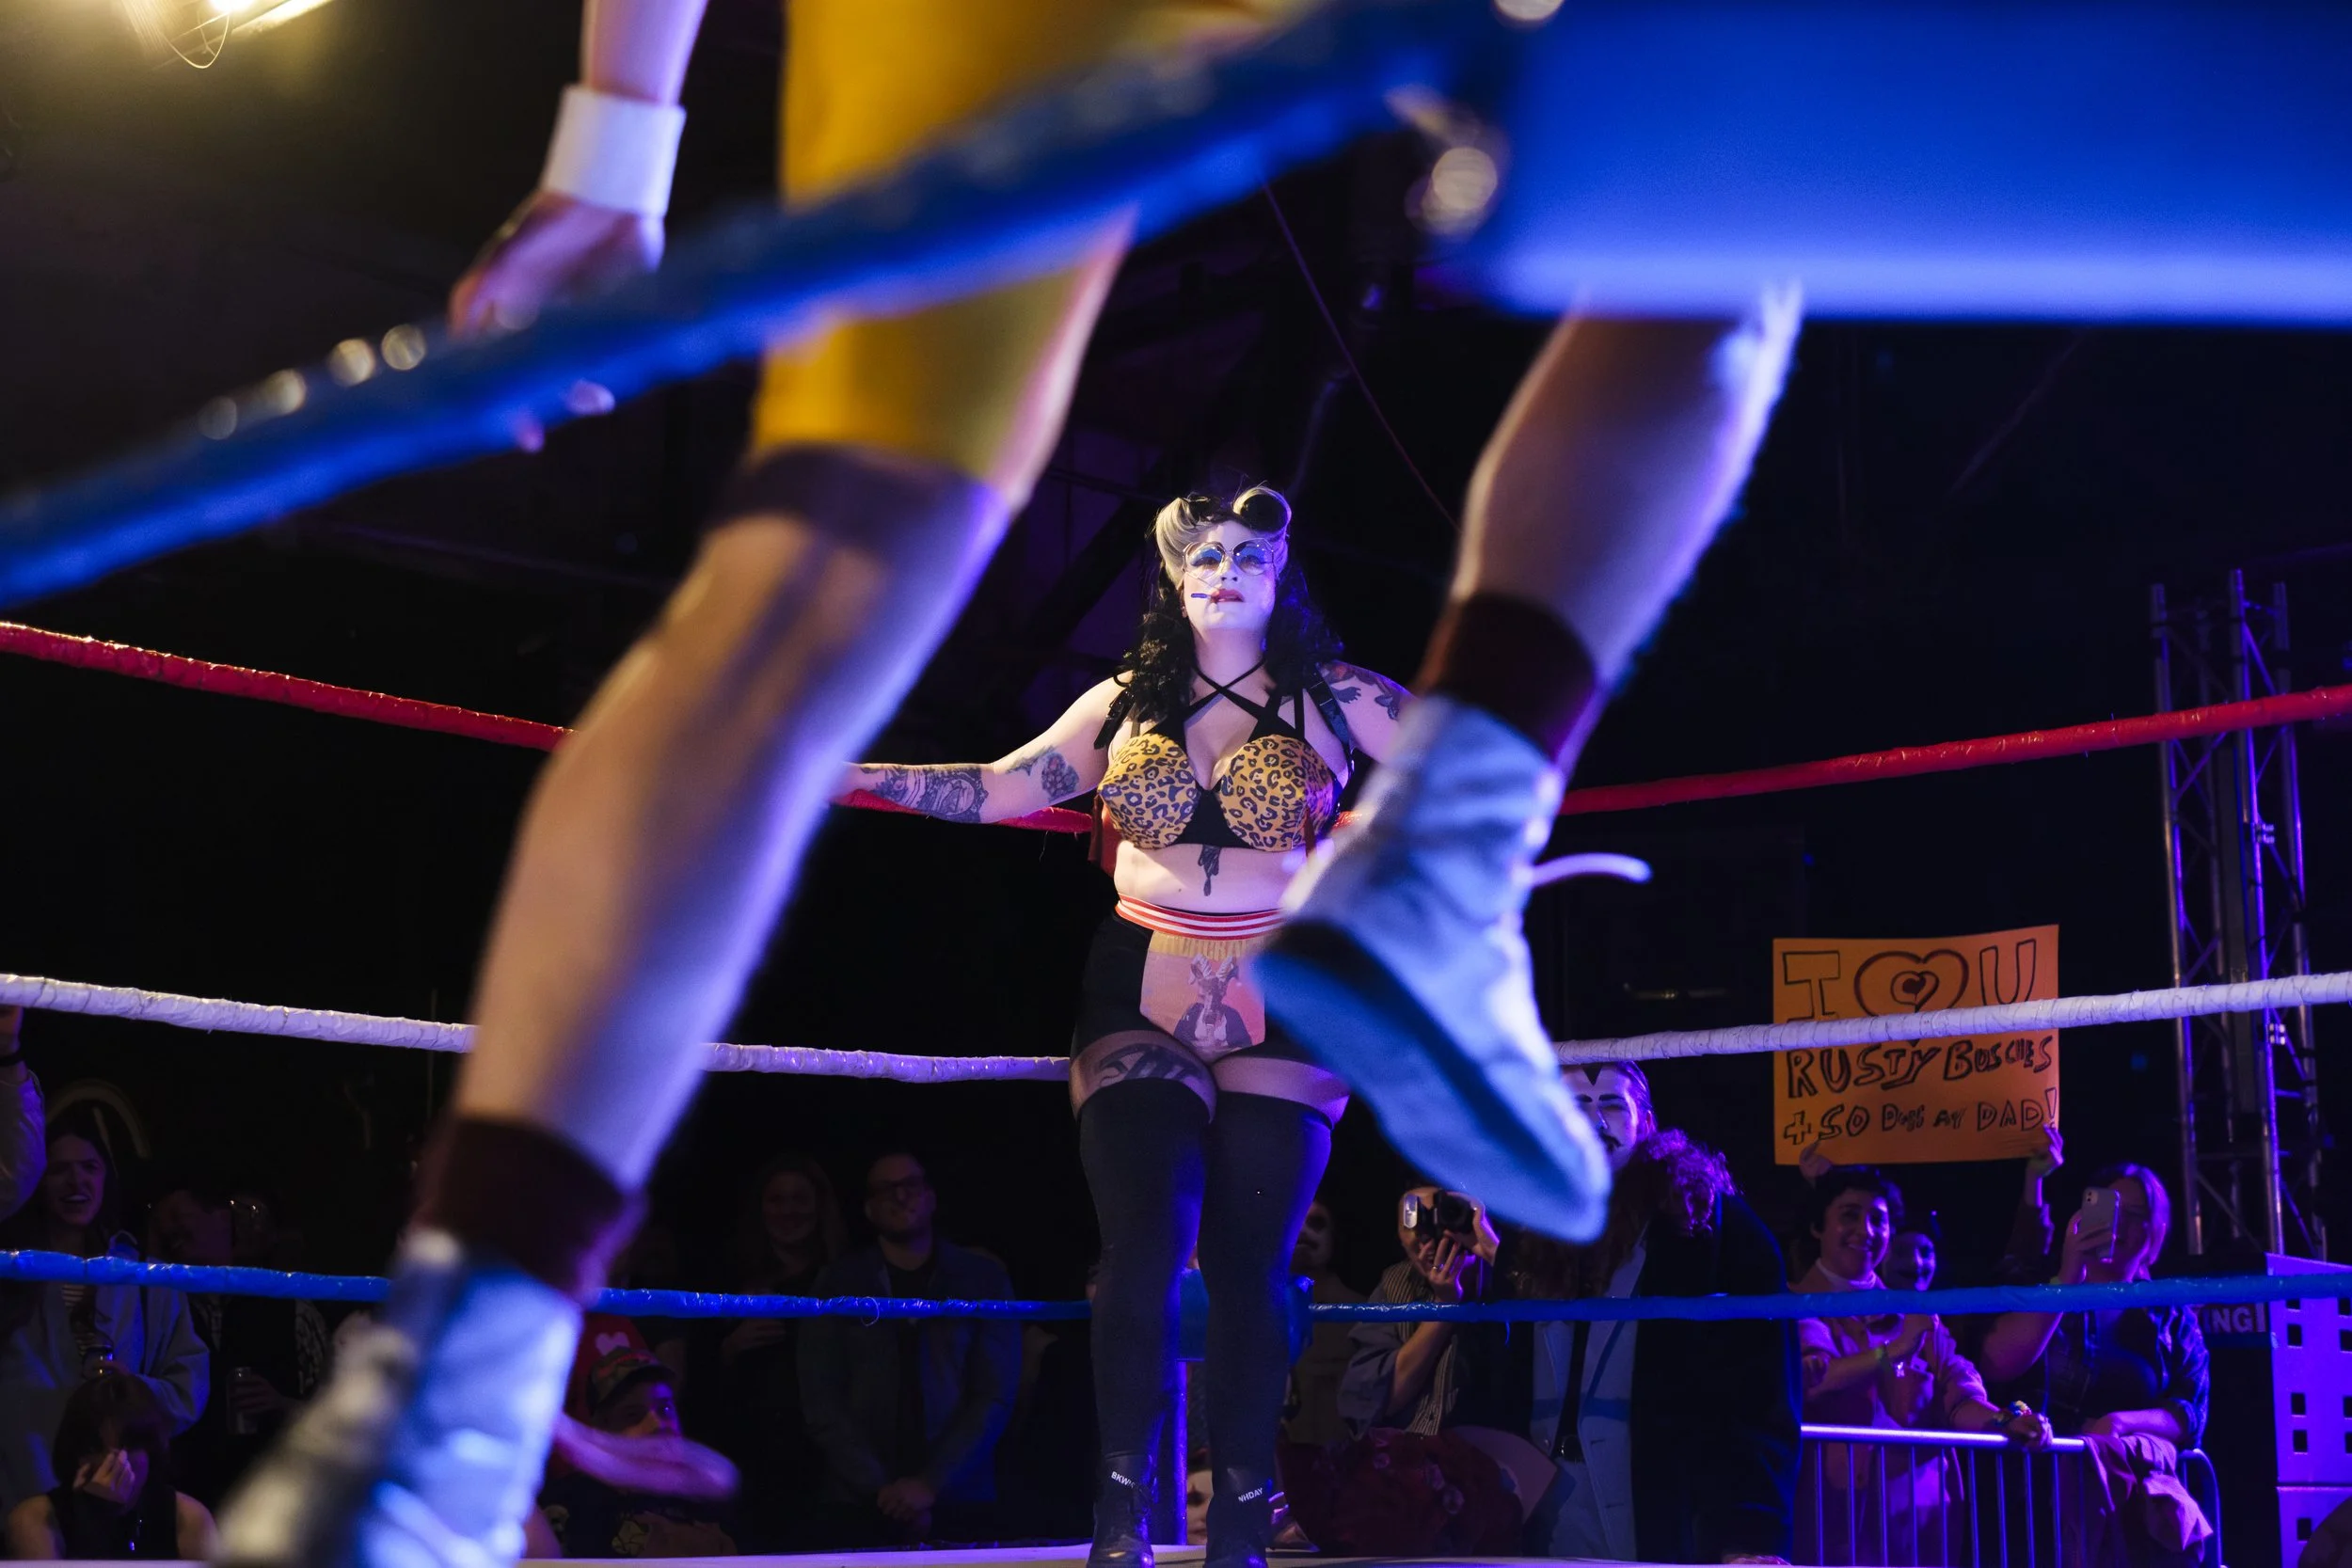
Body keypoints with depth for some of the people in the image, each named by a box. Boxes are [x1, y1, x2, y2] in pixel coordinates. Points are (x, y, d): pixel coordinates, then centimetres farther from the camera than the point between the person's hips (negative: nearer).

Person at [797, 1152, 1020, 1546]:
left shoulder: (984, 1279, 3)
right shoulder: (838, 1283, 4)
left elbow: (995, 1397, -3)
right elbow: (822, 1400, -1)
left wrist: (931, 1483, -11)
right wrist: (880, 1488, -10)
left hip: (961, 1505, 0)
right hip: (865, 1509, 0)